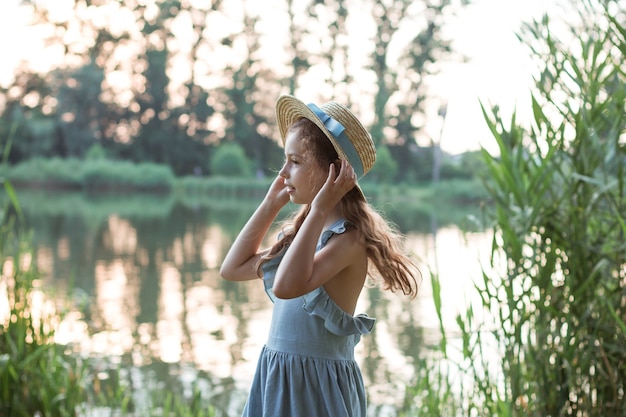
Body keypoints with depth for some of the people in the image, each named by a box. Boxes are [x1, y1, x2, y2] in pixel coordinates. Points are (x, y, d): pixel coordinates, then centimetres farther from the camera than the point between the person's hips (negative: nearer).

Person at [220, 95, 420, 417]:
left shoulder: (349, 238, -17)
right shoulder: (303, 232, 9)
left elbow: (287, 286, -32)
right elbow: (232, 269, 13)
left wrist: (319, 210, -25)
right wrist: (271, 203, 10)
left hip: (316, 383, -8)